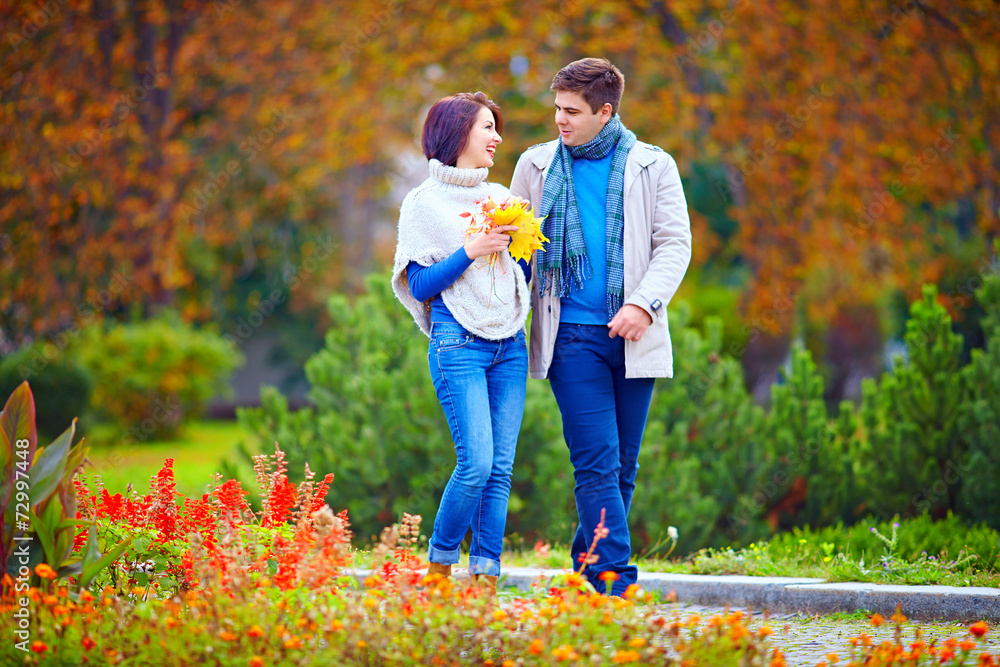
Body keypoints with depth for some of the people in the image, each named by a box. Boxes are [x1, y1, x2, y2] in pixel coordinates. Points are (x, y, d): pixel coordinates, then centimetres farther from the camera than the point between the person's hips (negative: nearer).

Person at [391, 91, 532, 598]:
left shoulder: (501, 196, 18)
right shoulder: (424, 203, 2)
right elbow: (420, 285, -4)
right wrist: (470, 251, -14)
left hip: (510, 343, 5)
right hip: (458, 344, -5)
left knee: (501, 467, -2)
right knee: (477, 463, -15)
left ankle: (485, 577, 0)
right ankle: (438, 566, 4)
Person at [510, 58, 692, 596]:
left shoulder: (652, 167, 7)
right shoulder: (537, 166, 10)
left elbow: (675, 243, 3)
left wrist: (644, 304, -13)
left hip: (634, 336, 1)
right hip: (572, 334, -1)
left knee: (622, 466, 5)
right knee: (596, 462, -12)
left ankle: (589, 568, 17)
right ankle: (616, 582, -16)